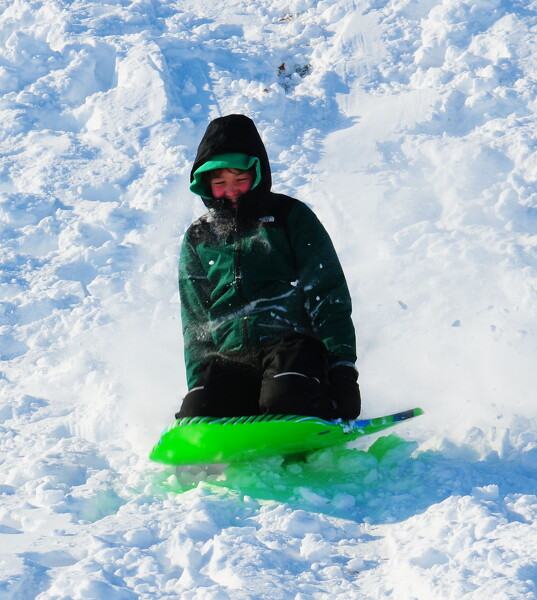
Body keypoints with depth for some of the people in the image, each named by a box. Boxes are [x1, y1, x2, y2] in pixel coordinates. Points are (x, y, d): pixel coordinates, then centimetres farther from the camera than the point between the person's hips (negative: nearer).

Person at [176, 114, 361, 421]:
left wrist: (342, 367, -6)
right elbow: (196, 325, 18)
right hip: (229, 357, 3)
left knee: (285, 404, -34)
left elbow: (329, 295, 5)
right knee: (198, 415, -26)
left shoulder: (290, 216, 10)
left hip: (293, 343, -3)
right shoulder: (198, 239, 19)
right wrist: (198, 383, 3)